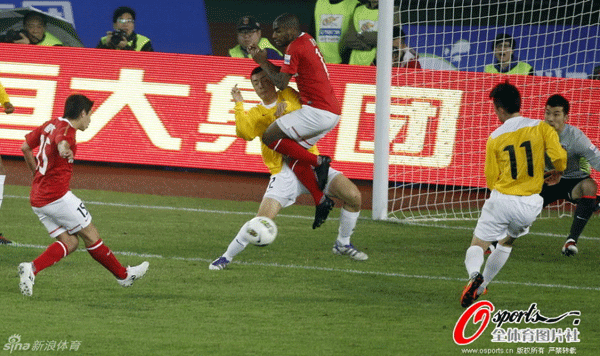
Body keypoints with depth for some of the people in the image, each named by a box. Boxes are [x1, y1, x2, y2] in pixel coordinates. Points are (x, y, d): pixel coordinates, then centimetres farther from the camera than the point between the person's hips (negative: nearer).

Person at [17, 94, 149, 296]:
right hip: (57, 196, -9)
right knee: (90, 235, 4)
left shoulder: (49, 125, 15)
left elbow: (25, 147, 25)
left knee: (70, 242, 6)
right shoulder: (66, 129, -13)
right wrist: (64, 149, -61)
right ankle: (124, 275, 14)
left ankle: (31, 268, -14)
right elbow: (61, 141, -38)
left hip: (37, 199, 9)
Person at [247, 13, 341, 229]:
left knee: (270, 137, -8)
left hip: (317, 111, -10)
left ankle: (318, 162, -10)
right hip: (331, 112, 10)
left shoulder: (295, 48, -10)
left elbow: (281, 83, -10)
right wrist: (262, 60, 17)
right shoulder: (307, 40, 19)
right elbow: (286, 73, 25)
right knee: (294, 157, 12)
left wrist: (263, 62, 3)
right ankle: (321, 201, 7)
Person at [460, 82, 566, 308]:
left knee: (478, 246, 6)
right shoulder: (540, 128, -2)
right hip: (530, 204, 2)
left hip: (501, 199, -2)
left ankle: (474, 275, -27)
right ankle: (480, 288, 25)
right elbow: (559, 156, -12)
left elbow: (491, 181, 3)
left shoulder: (495, 139, -1)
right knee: (506, 243, 27)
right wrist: (556, 175, 11)